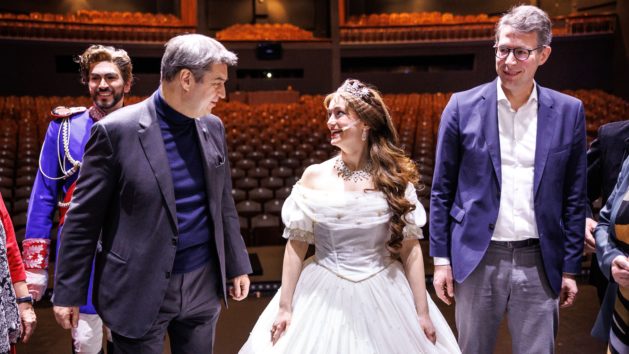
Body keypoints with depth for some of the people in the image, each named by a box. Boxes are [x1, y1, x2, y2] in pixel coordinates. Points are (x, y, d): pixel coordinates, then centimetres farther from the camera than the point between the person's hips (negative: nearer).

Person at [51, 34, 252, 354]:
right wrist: (68, 292, -6)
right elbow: (82, 218, -9)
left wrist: (237, 265, 14)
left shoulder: (213, 127, 3)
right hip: (140, 291, -5)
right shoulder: (117, 130, -14)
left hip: (204, 285, 5)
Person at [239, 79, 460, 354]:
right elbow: (296, 245, -1)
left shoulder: (395, 178, -3)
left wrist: (422, 311, 0)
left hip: (385, 296, 1)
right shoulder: (315, 177, -4)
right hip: (325, 297, 0)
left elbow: (410, 246, -1)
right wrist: (284, 307, -2)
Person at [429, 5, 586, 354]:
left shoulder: (568, 111, 1)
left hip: (539, 262, 1)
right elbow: (441, 189, 1)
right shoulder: (463, 106, -3)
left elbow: (574, 197, 5)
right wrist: (441, 258, -1)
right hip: (477, 258, 0)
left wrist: (570, 268, 4)